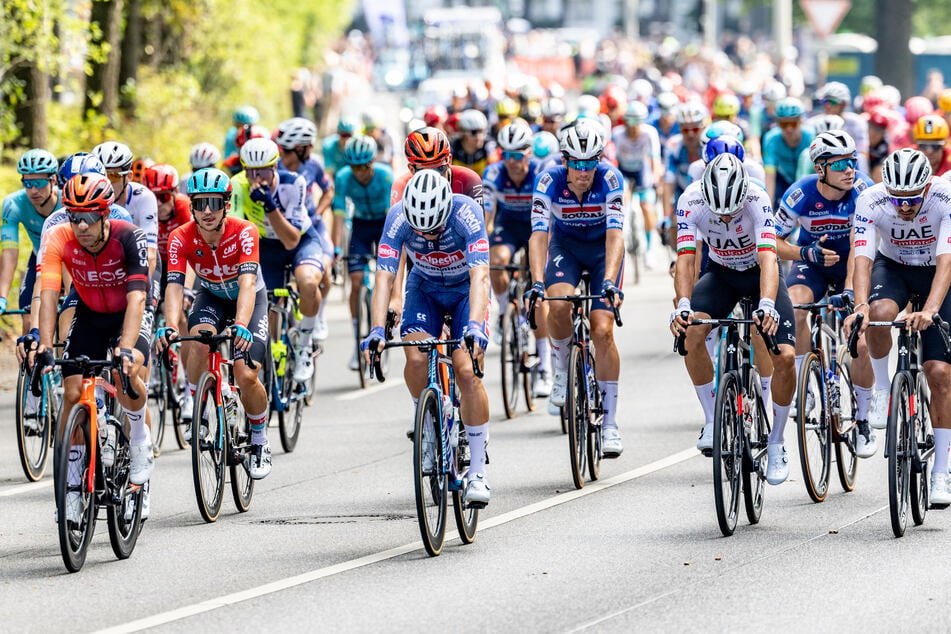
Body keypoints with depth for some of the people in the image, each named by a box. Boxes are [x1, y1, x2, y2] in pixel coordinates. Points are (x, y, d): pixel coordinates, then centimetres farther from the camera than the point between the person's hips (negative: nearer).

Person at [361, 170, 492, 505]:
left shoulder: (467, 213, -34)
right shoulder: (398, 217, -27)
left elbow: (479, 276, -42)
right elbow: (384, 277, -31)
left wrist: (474, 325, -57)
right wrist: (377, 331, -44)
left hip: (466, 289, -2)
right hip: (425, 288, 2)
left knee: (467, 371, -19)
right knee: (416, 358, -24)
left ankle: (478, 471, -11)